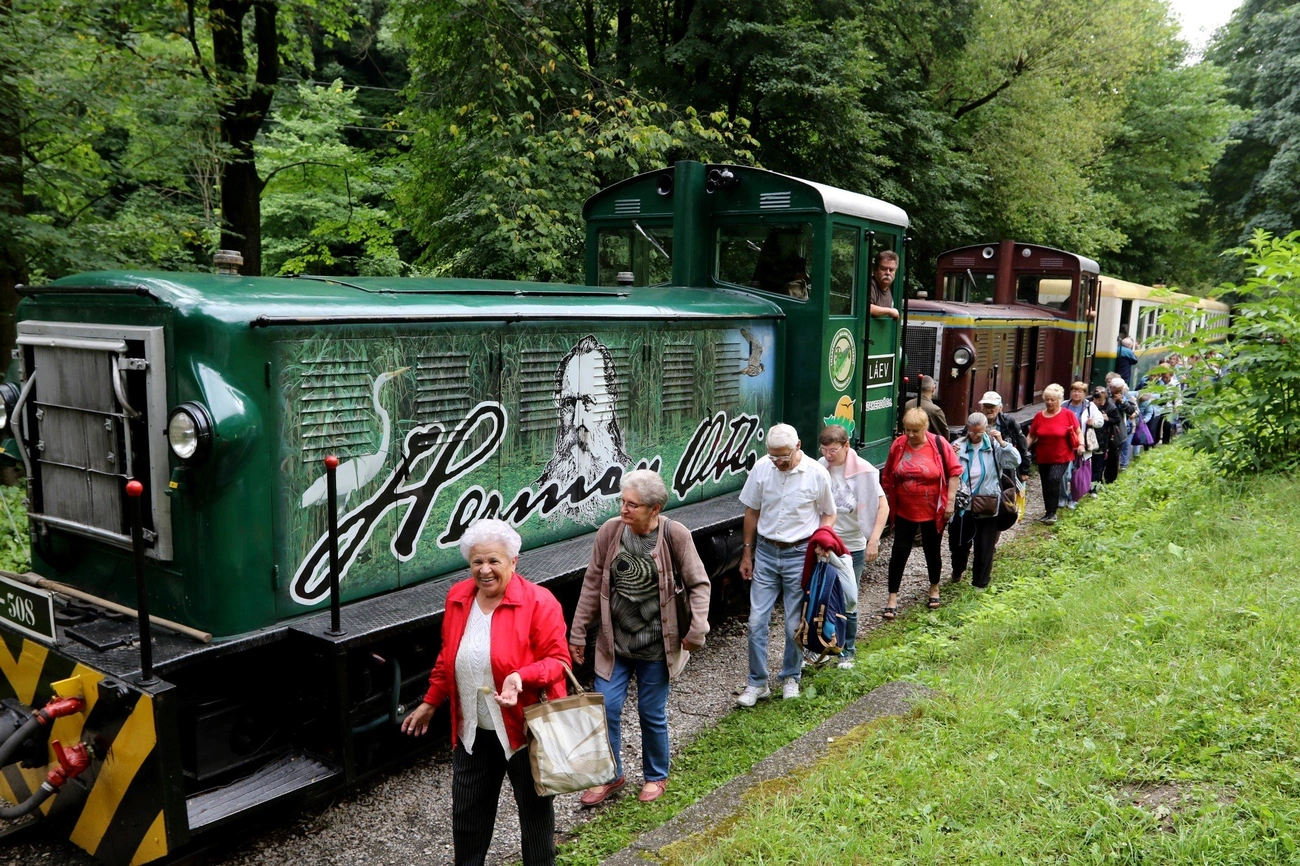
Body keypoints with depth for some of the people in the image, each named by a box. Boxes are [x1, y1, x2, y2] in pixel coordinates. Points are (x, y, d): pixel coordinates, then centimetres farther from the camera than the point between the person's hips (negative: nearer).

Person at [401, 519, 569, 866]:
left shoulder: (539, 602, -17)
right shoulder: (457, 598, 0)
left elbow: (558, 660, -16)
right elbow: (447, 658, 13)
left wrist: (521, 676, -32)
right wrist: (430, 702, 16)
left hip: (523, 729, -5)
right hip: (472, 731, 5)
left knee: (534, 809, 14)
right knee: (467, 812, 18)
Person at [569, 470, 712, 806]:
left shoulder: (675, 535, -14)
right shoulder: (610, 530, -7)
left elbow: (698, 585, -6)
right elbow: (592, 584, 2)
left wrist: (696, 630, -15)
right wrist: (578, 632, 5)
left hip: (655, 645, -2)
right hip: (614, 641, 3)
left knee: (652, 713, 10)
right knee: (606, 709, 4)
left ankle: (655, 776, 35)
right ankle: (610, 775, 28)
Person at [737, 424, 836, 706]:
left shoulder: (817, 473, -10)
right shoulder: (761, 468, -5)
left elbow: (828, 514, 4)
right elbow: (752, 512, 6)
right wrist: (747, 553, 8)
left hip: (799, 555, -2)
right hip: (765, 552, 2)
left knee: (795, 625, 7)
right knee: (757, 622, 1)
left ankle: (790, 677, 28)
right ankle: (757, 683, 14)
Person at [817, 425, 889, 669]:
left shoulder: (863, 471, -13)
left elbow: (883, 507, -10)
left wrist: (873, 541, -16)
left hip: (852, 546, -3)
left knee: (847, 602, 8)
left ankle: (847, 652, 26)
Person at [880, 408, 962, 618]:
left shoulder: (939, 444, -12)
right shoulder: (898, 445, -7)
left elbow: (954, 471, -5)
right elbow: (887, 477, 3)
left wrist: (950, 501, -8)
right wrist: (890, 502, 6)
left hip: (933, 511, -1)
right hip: (904, 510, 1)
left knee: (931, 550, 15)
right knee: (899, 551, 1)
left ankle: (934, 587, 40)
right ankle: (892, 597, 9)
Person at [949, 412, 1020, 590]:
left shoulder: (993, 446, -4)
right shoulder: (959, 445, -4)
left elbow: (1015, 462, -13)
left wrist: (1002, 442, -22)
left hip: (987, 505, -1)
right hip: (962, 505, 1)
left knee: (985, 546, 9)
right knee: (958, 542, 14)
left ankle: (980, 583, 25)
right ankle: (957, 571, 44)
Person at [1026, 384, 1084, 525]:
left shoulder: (1068, 415, -6)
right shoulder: (1039, 416, 1)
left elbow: (1078, 432, 2)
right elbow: (1031, 436, 7)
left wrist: (1081, 445, -15)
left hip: (1061, 458, -4)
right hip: (1043, 458, 4)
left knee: (1054, 480, -22)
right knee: (1046, 485, 11)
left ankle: (1051, 512, -11)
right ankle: (1049, 512, 29)